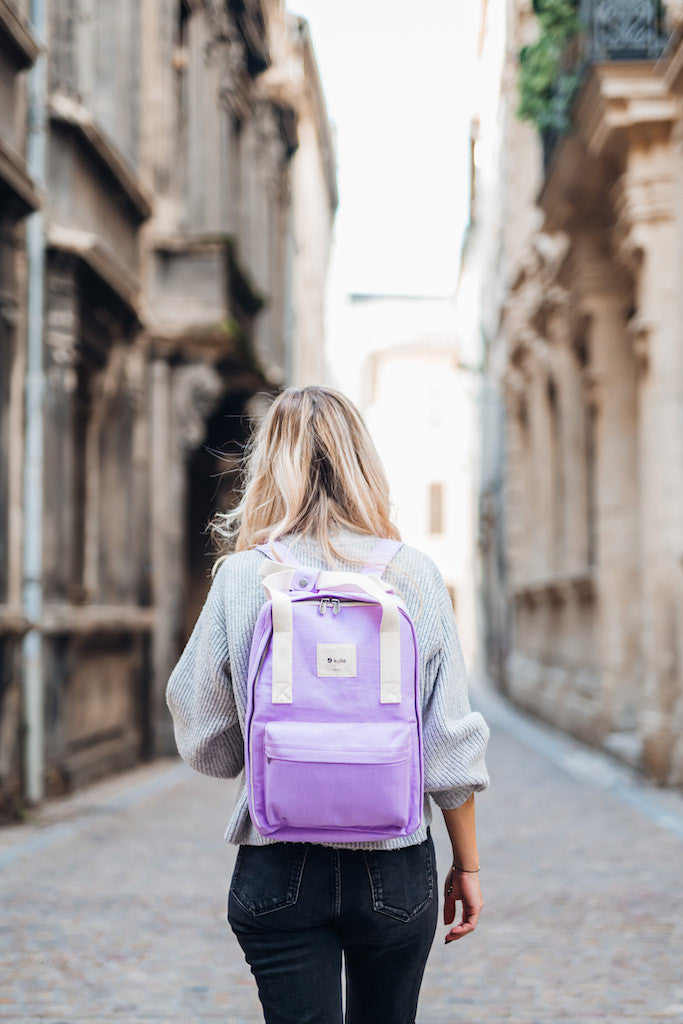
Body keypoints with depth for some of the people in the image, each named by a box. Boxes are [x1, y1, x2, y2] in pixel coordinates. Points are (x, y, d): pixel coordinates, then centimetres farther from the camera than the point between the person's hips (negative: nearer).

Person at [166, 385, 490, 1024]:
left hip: (277, 869, -1)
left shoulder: (242, 578, -6)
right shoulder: (413, 575, -4)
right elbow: (451, 744, -3)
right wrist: (467, 863, 8)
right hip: (397, 870, 2)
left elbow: (205, 745, 0)